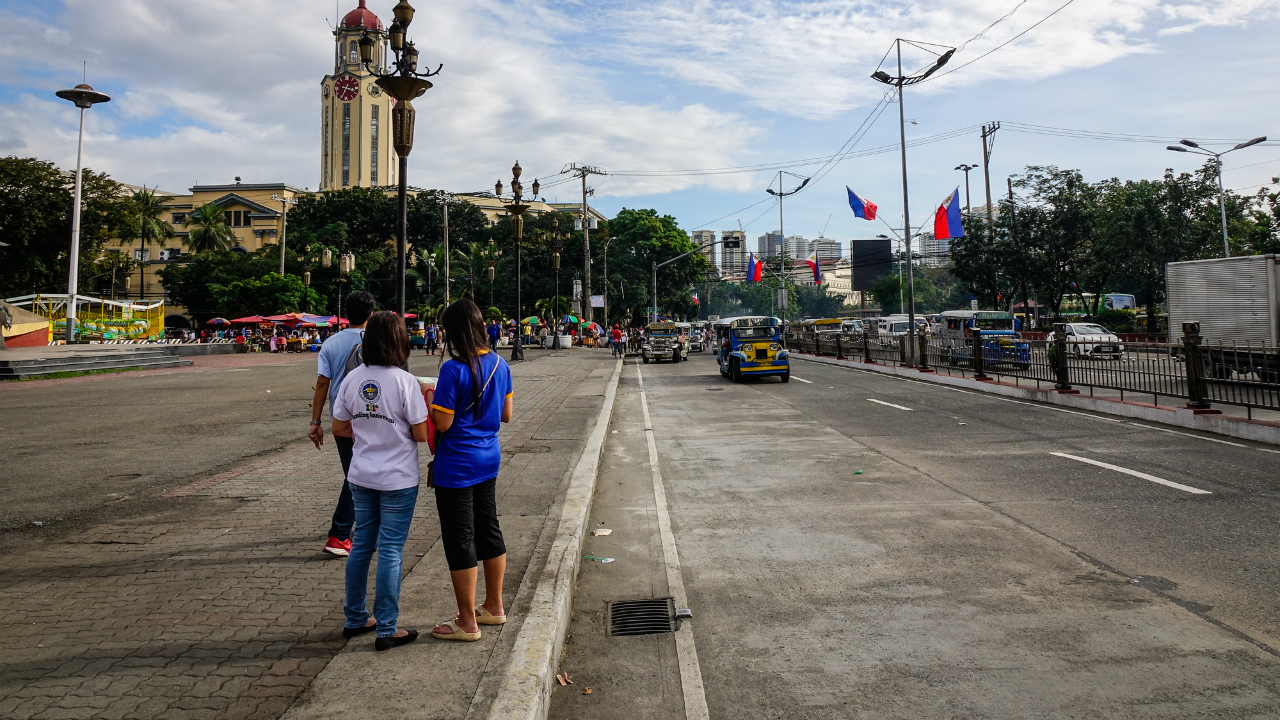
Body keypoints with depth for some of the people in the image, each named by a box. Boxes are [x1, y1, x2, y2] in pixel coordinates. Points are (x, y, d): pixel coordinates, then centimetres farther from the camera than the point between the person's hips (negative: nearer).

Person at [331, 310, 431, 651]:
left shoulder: (352, 379, -1)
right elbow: (421, 435, -14)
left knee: (362, 545, 17)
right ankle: (386, 630, 11)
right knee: (390, 551, 2)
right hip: (398, 481, -5)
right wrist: (425, 403, 2)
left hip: (361, 478, 6)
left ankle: (355, 619, 30)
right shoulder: (405, 382, -17)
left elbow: (338, 428, 5)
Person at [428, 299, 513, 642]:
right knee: (488, 529, 18)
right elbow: (506, 415, 9)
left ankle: (467, 623, 14)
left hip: (456, 466, -7)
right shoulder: (499, 364, 2)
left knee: (460, 539, 3)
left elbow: (442, 423, -18)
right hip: (489, 460, 7)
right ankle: (494, 607, 32)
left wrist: (428, 400, -1)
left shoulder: (454, 369, -20)